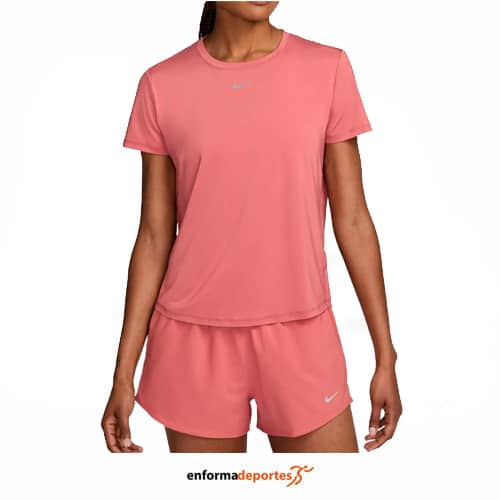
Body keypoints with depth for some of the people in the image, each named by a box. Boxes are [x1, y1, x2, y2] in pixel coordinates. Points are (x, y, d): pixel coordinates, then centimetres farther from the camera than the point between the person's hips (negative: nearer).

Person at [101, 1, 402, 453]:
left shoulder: (328, 69, -3)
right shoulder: (162, 85, -2)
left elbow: (352, 220, -1)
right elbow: (155, 236, 1)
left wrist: (385, 357, 0)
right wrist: (124, 373, 1)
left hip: (300, 336, 1)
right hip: (194, 339, 0)